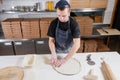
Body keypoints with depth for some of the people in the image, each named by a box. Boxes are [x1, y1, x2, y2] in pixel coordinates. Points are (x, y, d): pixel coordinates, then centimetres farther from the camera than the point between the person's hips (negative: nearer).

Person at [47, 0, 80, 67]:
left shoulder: (74, 24, -23)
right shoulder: (53, 23, -17)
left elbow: (77, 44, -31)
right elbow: (51, 40, -12)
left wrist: (65, 59, -37)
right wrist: (53, 53, -29)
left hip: (69, 52, -1)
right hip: (57, 51, 1)